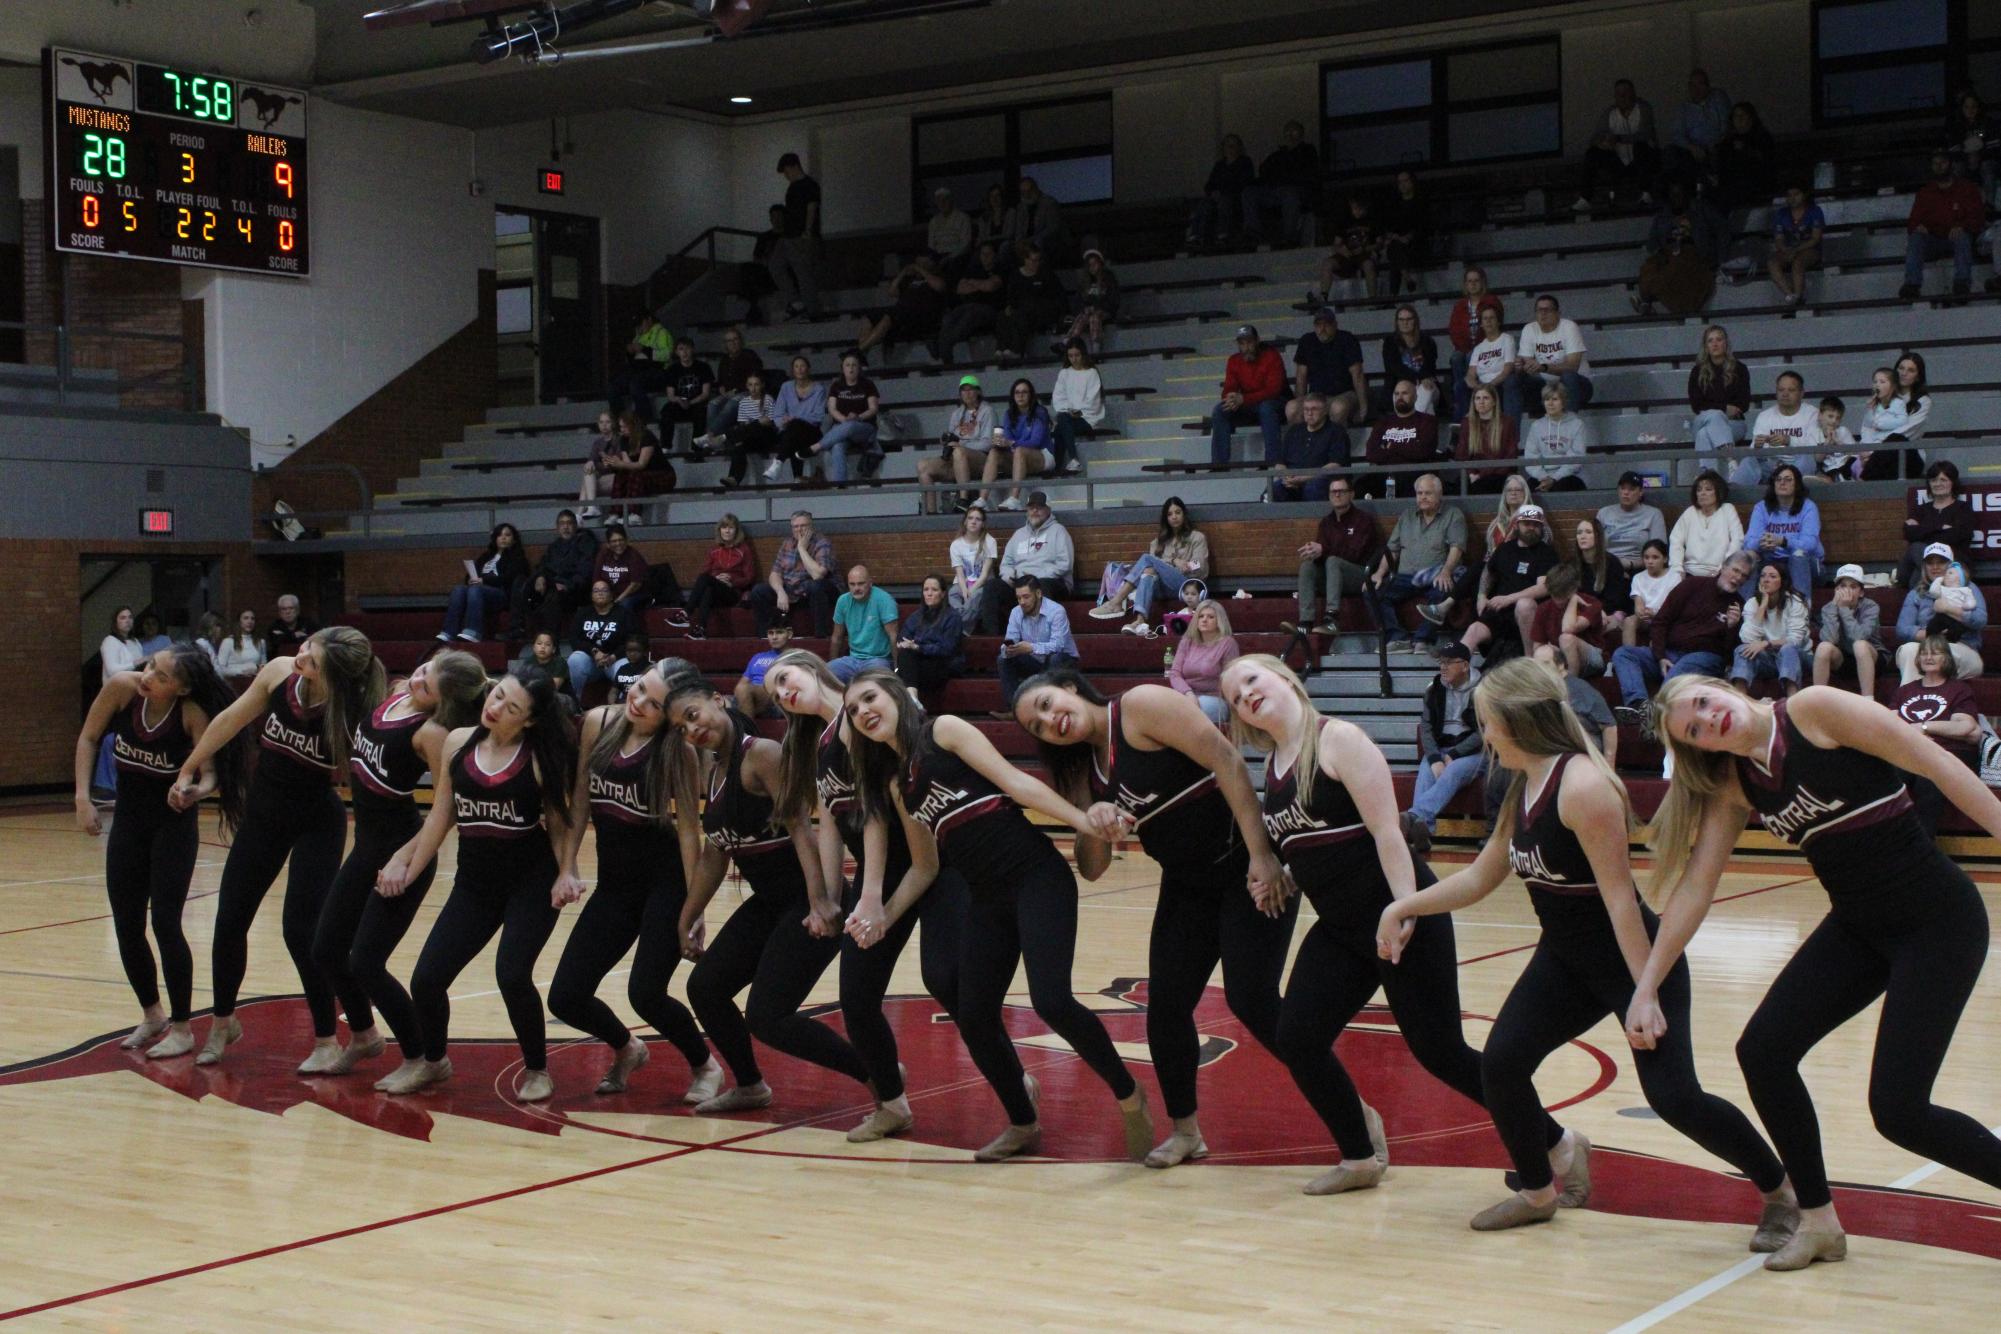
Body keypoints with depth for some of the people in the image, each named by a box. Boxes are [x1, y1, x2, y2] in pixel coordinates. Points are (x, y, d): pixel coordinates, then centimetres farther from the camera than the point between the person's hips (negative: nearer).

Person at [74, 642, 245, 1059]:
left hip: (174, 823, -4)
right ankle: (152, 1016, 29)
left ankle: (182, 1029, 6)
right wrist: (83, 798, -8)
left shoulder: (193, 713, -25)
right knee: (126, 927, 8)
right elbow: (88, 738, -2)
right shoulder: (122, 687, -16)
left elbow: (210, 772, -24)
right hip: (128, 818, 4)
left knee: (165, 922, -8)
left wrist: (195, 792, -46)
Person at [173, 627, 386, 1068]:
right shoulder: (279, 672, -13)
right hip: (264, 813, 5)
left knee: (302, 929, -10)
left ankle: (326, 1040, 7)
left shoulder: (351, 714, -26)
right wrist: (188, 770, 13)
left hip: (316, 823, -5)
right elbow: (230, 721, 3)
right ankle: (223, 1022, 33)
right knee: (229, 920, 11)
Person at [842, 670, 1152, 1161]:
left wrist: (1085, 822, -16)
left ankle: (1129, 1096, 1)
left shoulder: (943, 731, 1)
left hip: (1037, 876, -7)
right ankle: (1023, 1124, 21)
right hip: (987, 898, 7)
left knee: (1051, 1000, -20)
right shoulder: (895, 783, 19)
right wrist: (884, 916, 12)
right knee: (974, 1017, 0)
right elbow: (925, 867, 23)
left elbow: (1013, 781, -8)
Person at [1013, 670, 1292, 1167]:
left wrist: (1261, 854, -25)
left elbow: (1226, 760, -20)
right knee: (1166, 1004, 4)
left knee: (1251, 1000, -13)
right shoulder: (1085, 767, 8)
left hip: (1251, 867, -8)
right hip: (1188, 883, 8)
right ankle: (1185, 1131, 20)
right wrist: (1096, 823, -18)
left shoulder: (1141, 705, -14)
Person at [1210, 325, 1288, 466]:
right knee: (1219, 411, -18)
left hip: (1272, 403, -5)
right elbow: (1228, 390, -1)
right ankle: (1218, 464, -21)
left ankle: (1272, 462, -40)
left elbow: (1273, 390, -23)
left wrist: (1242, 399, -33)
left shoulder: (1271, 356, -14)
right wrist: (1231, 399, -29)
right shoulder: (1234, 360, 1)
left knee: (1266, 407, -38)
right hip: (1247, 408, 5)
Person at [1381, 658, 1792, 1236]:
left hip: (1633, 958, -8)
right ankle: (1540, 1191, 19)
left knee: (1672, 1094, -16)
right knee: (1499, 1063, -3)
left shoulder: (1582, 786, -24)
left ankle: (1780, 1190, 6)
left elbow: (1618, 894, -26)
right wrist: (1405, 907, 9)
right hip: (1564, 960, 9)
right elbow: (1480, 876, 15)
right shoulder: (1523, 788, 4)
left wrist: (1645, 992, -28)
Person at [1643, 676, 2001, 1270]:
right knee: (1762, 1051, -3)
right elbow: (1695, 887, 8)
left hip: (1938, 920, -7)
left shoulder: (1814, 711, -15)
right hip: (1858, 926, 7)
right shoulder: (1734, 784, 4)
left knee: (1898, 1110, -11)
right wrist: (1645, 989, 7)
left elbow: (1940, 766, -14)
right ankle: (1818, 1222, 12)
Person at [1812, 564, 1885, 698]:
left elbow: (1859, 636, -32)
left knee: (1860, 645, -35)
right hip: (1840, 659, 2)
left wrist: (1844, 608, -27)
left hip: (1870, 658, -2)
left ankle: (1868, 701, -36)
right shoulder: (1828, 609, -8)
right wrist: (1834, 606, -26)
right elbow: (1829, 639, -26)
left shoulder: (1870, 607, -15)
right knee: (1823, 647, -28)